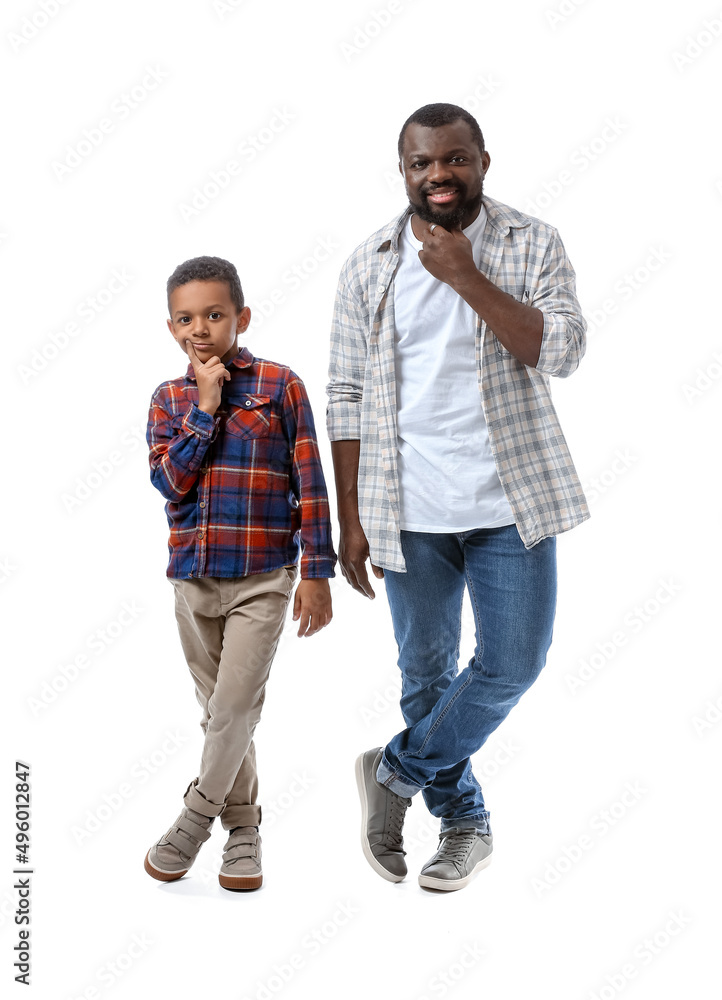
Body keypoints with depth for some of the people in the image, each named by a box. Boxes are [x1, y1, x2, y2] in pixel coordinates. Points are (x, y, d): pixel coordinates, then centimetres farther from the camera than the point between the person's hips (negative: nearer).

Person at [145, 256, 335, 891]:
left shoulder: (280, 386, -3)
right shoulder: (169, 399, 7)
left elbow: (311, 485, -4)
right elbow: (170, 481, -7)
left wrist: (317, 573, -6)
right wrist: (205, 406, -12)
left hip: (262, 579, -4)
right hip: (192, 577, 4)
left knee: (234, 706, -9)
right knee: (220, 711, 11)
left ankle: (194, 820, 9)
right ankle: (243, 828, 25)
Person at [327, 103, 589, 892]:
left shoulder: (531, 245, -1)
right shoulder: (368, 266, 2)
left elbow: (561, 351, -14)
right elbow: (347, 397, 3)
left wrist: (464, 276, -19)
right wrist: (351, 519, -1)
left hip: (508, 501, -1)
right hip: (409, 511, 1)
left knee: (513, 663, 0)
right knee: (425, 670, 9)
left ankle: (397, 770, 24)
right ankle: (464, 823, 29)